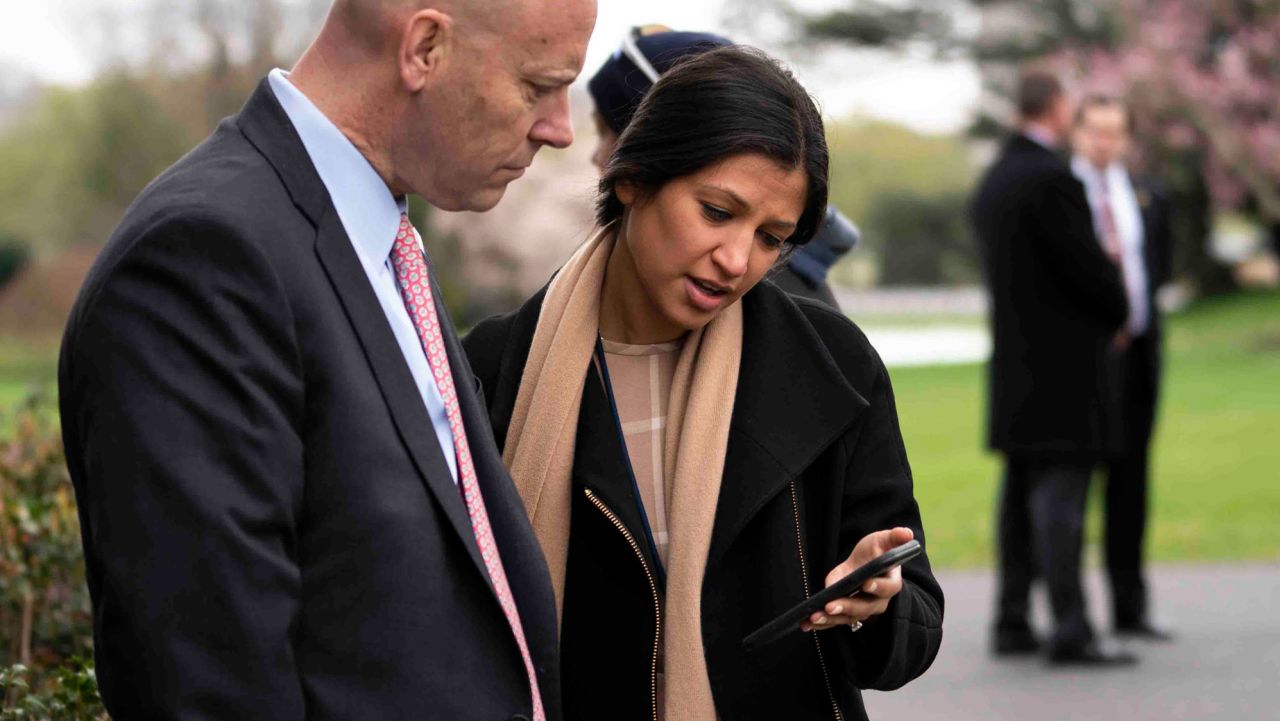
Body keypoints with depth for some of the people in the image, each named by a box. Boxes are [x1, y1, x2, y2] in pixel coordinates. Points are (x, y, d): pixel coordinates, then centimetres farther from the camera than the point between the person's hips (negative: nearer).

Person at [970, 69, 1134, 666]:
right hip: (1061, 363, -9)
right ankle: (1070, 629, -10)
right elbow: (1087, 264, -16)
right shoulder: (1050, 178, -15)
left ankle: (1012, 623, 15)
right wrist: (1119, 312, 3)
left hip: (1014, 362, 9)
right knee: (1060, 492, -10)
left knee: (1022, 493, 12)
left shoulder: (993, 180, 14)